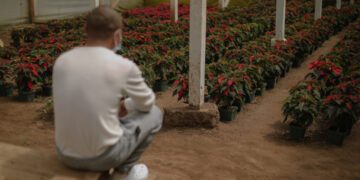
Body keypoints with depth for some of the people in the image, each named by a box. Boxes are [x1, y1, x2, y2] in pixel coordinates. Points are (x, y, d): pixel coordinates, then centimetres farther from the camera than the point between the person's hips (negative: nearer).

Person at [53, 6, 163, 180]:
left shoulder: (62, 61, -1)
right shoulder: (124, 66, -15)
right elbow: (147, 103, 4)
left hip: (66, 153, 5)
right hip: (104, 154, -5)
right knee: (154, 114, 19)